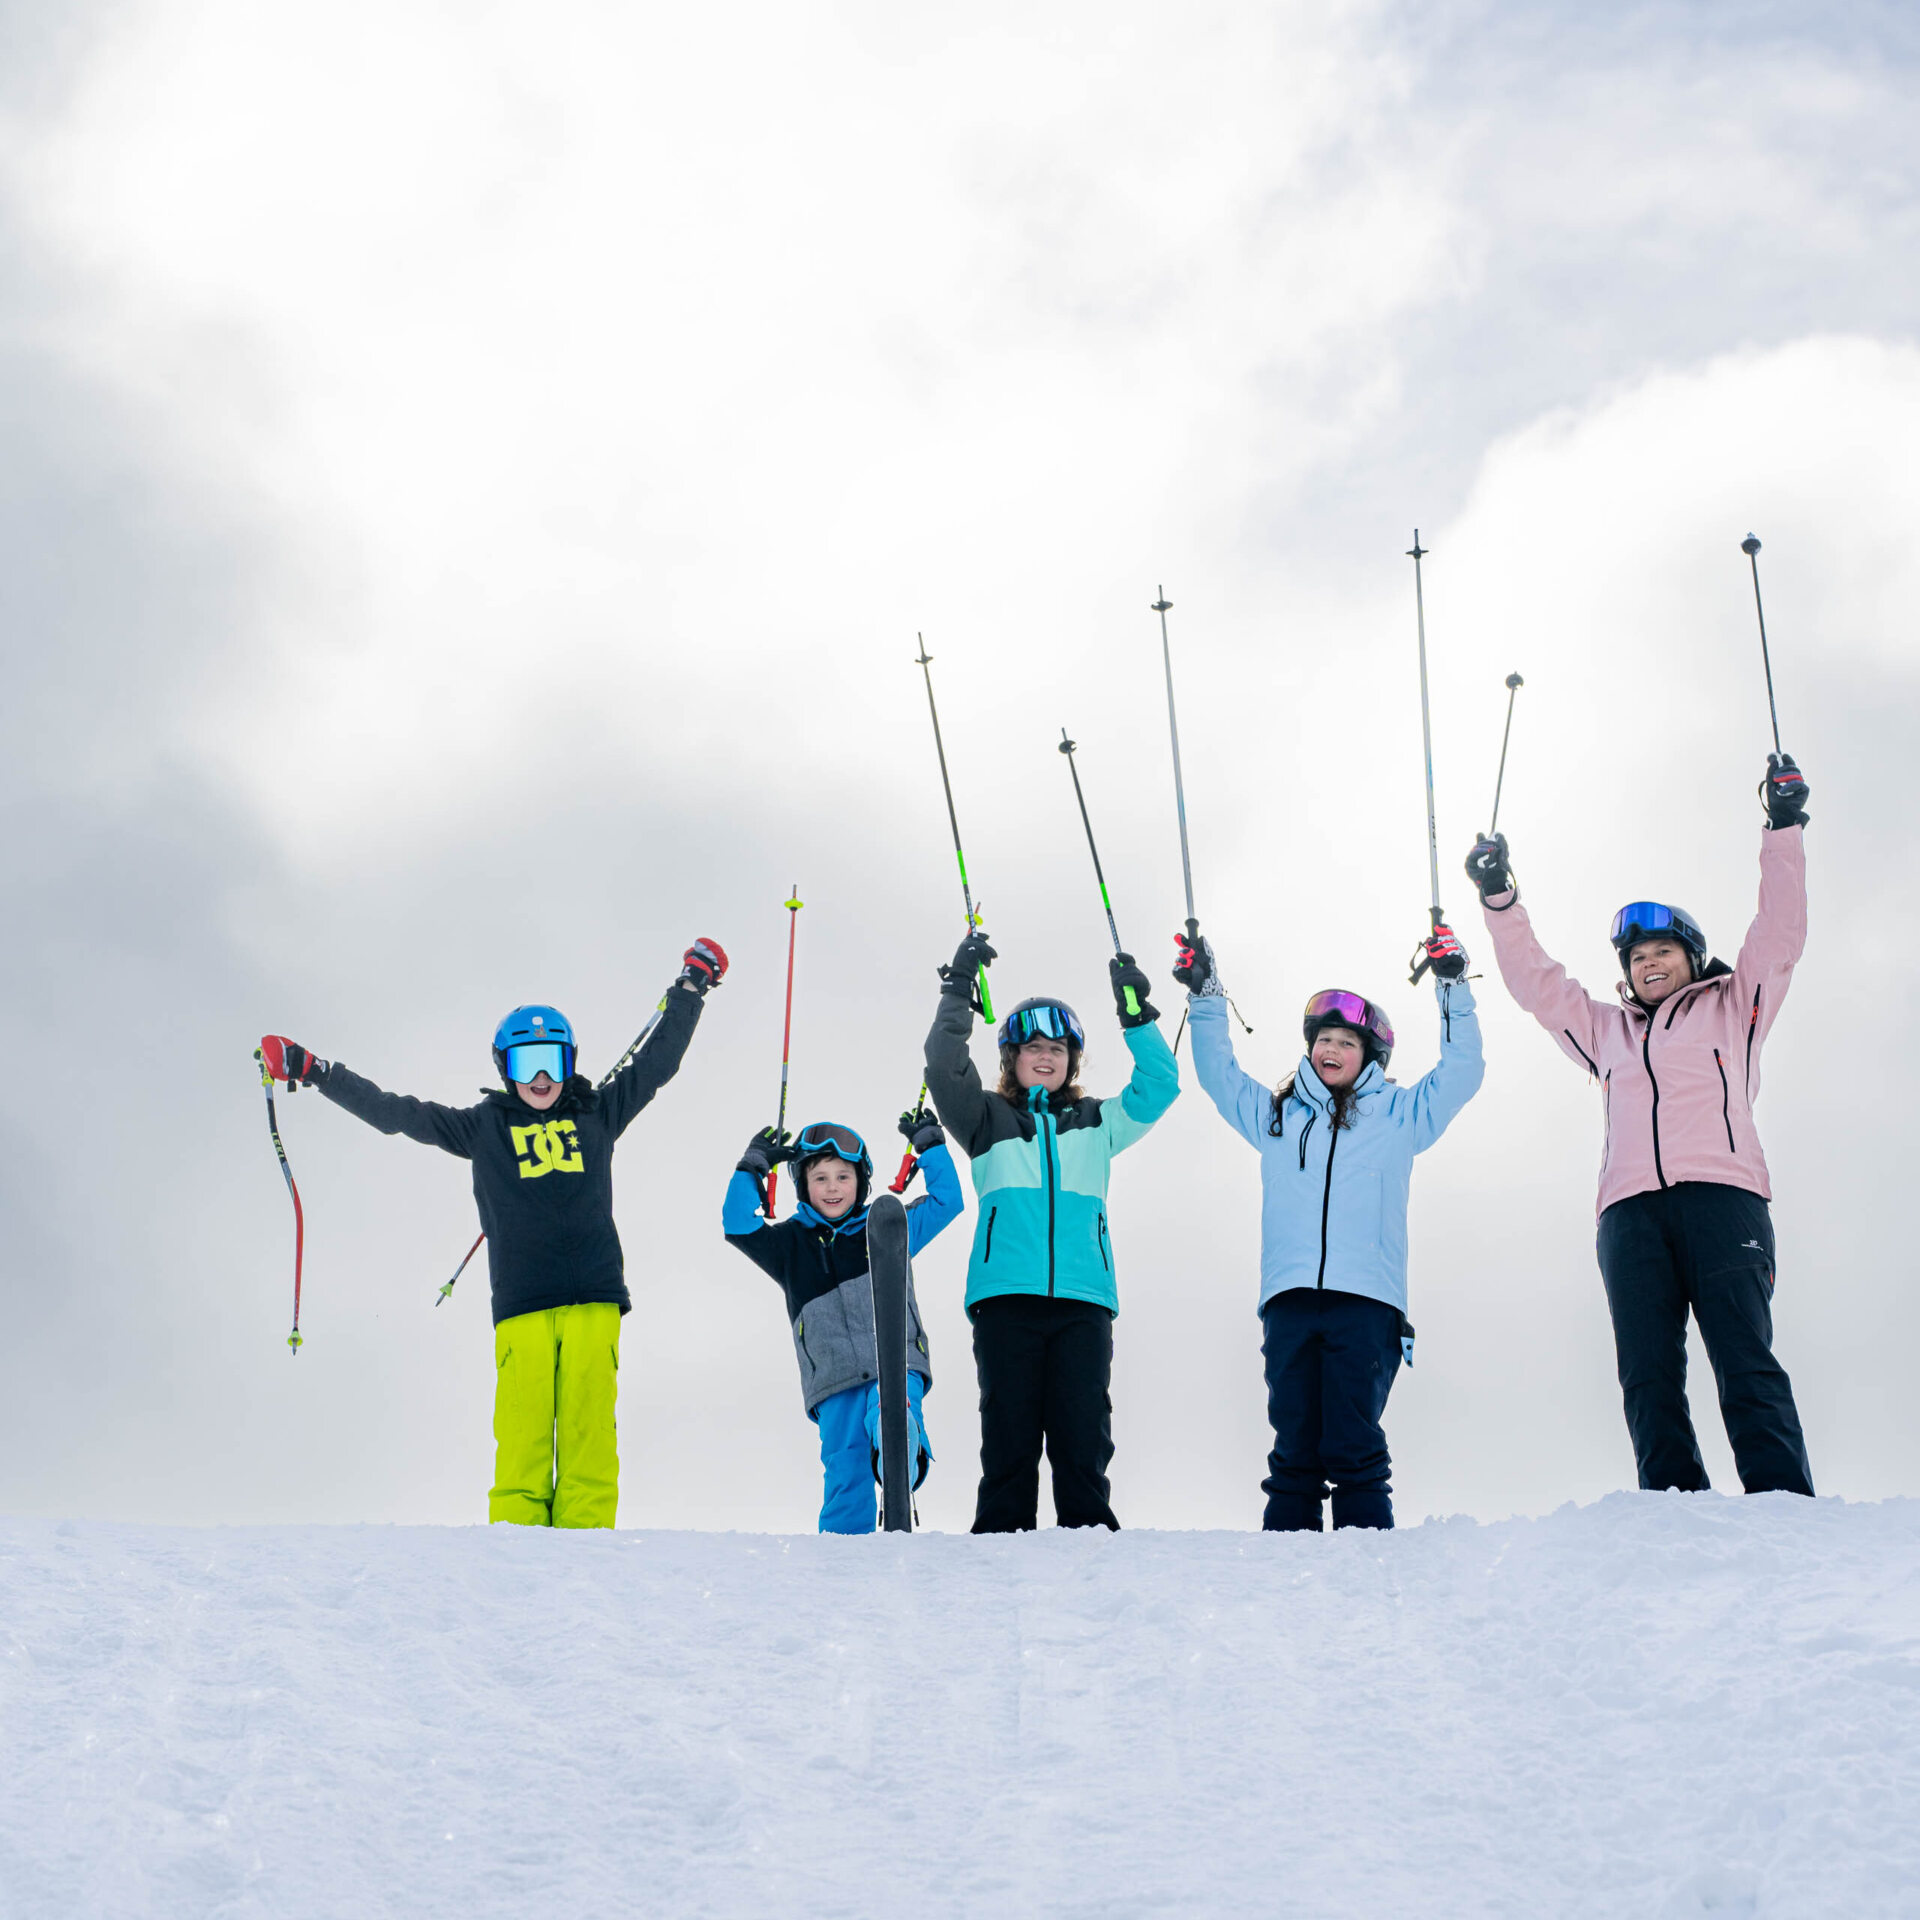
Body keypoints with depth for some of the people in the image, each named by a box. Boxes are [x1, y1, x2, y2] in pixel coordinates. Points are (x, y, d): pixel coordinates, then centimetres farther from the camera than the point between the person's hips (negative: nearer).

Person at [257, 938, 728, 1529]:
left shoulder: (596, 1115, 17)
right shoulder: (484, 1127, 14)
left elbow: (657, 1063, 27)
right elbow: (393, 1112, 15)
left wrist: (692, 987, 30)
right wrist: (314, 1071, 13)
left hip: (593, 1301, 1)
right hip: (521, 1306, -1)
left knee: (588, 1434, -9)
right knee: (523, 1441, -11)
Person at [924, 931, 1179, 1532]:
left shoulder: (1097, 1124, 23)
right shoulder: (988, 1120, 17)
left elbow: (1158, 1085, 15)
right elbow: (945, 1068, 2)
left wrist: (1136, 1015, 5)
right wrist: (959, 988, -4)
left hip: (1083, 1300, 1)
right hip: (1006, 1296, -1)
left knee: (1083, 1433, -5)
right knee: (1009, 1431, -4)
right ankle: (1002, 1540, -2)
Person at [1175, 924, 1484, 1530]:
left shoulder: (1398, 1115, 17)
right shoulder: (1275, 1114, 23)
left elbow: (1461, 1073, 12)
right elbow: (1218, 1073, 27)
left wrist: (1454, 990, 3)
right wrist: (1205, 997, 16)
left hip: (1367, 1302, -2)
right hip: (1288, 1300, 2)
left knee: (1353, 1446, -9)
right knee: (1294, 1447, -1)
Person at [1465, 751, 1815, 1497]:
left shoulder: (1730, 1009, 23)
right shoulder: (1606, 1030, 32)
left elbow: (1778, 934, 15)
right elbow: (1536, 982, 34)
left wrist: (1784, 829, 8)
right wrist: (1499, 899, 27)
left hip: (1721, 1191, -3)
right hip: (1630, 1206, 3)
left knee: (1744, 1360, -16)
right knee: (1648, 1377, -11)